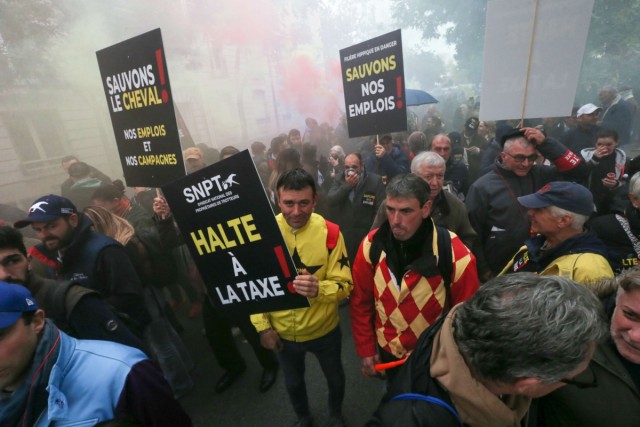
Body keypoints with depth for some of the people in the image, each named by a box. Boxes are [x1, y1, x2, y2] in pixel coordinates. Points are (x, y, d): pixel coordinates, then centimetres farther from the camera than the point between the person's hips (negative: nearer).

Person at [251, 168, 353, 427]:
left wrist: (319, 288, -40)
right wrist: (262, 326, -9)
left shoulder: (330, 232, -23)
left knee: (335, 378, 27)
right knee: (293, 382, 29)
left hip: (324, 330, -1)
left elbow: (344, 285, -20)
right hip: (282, 333, 1)